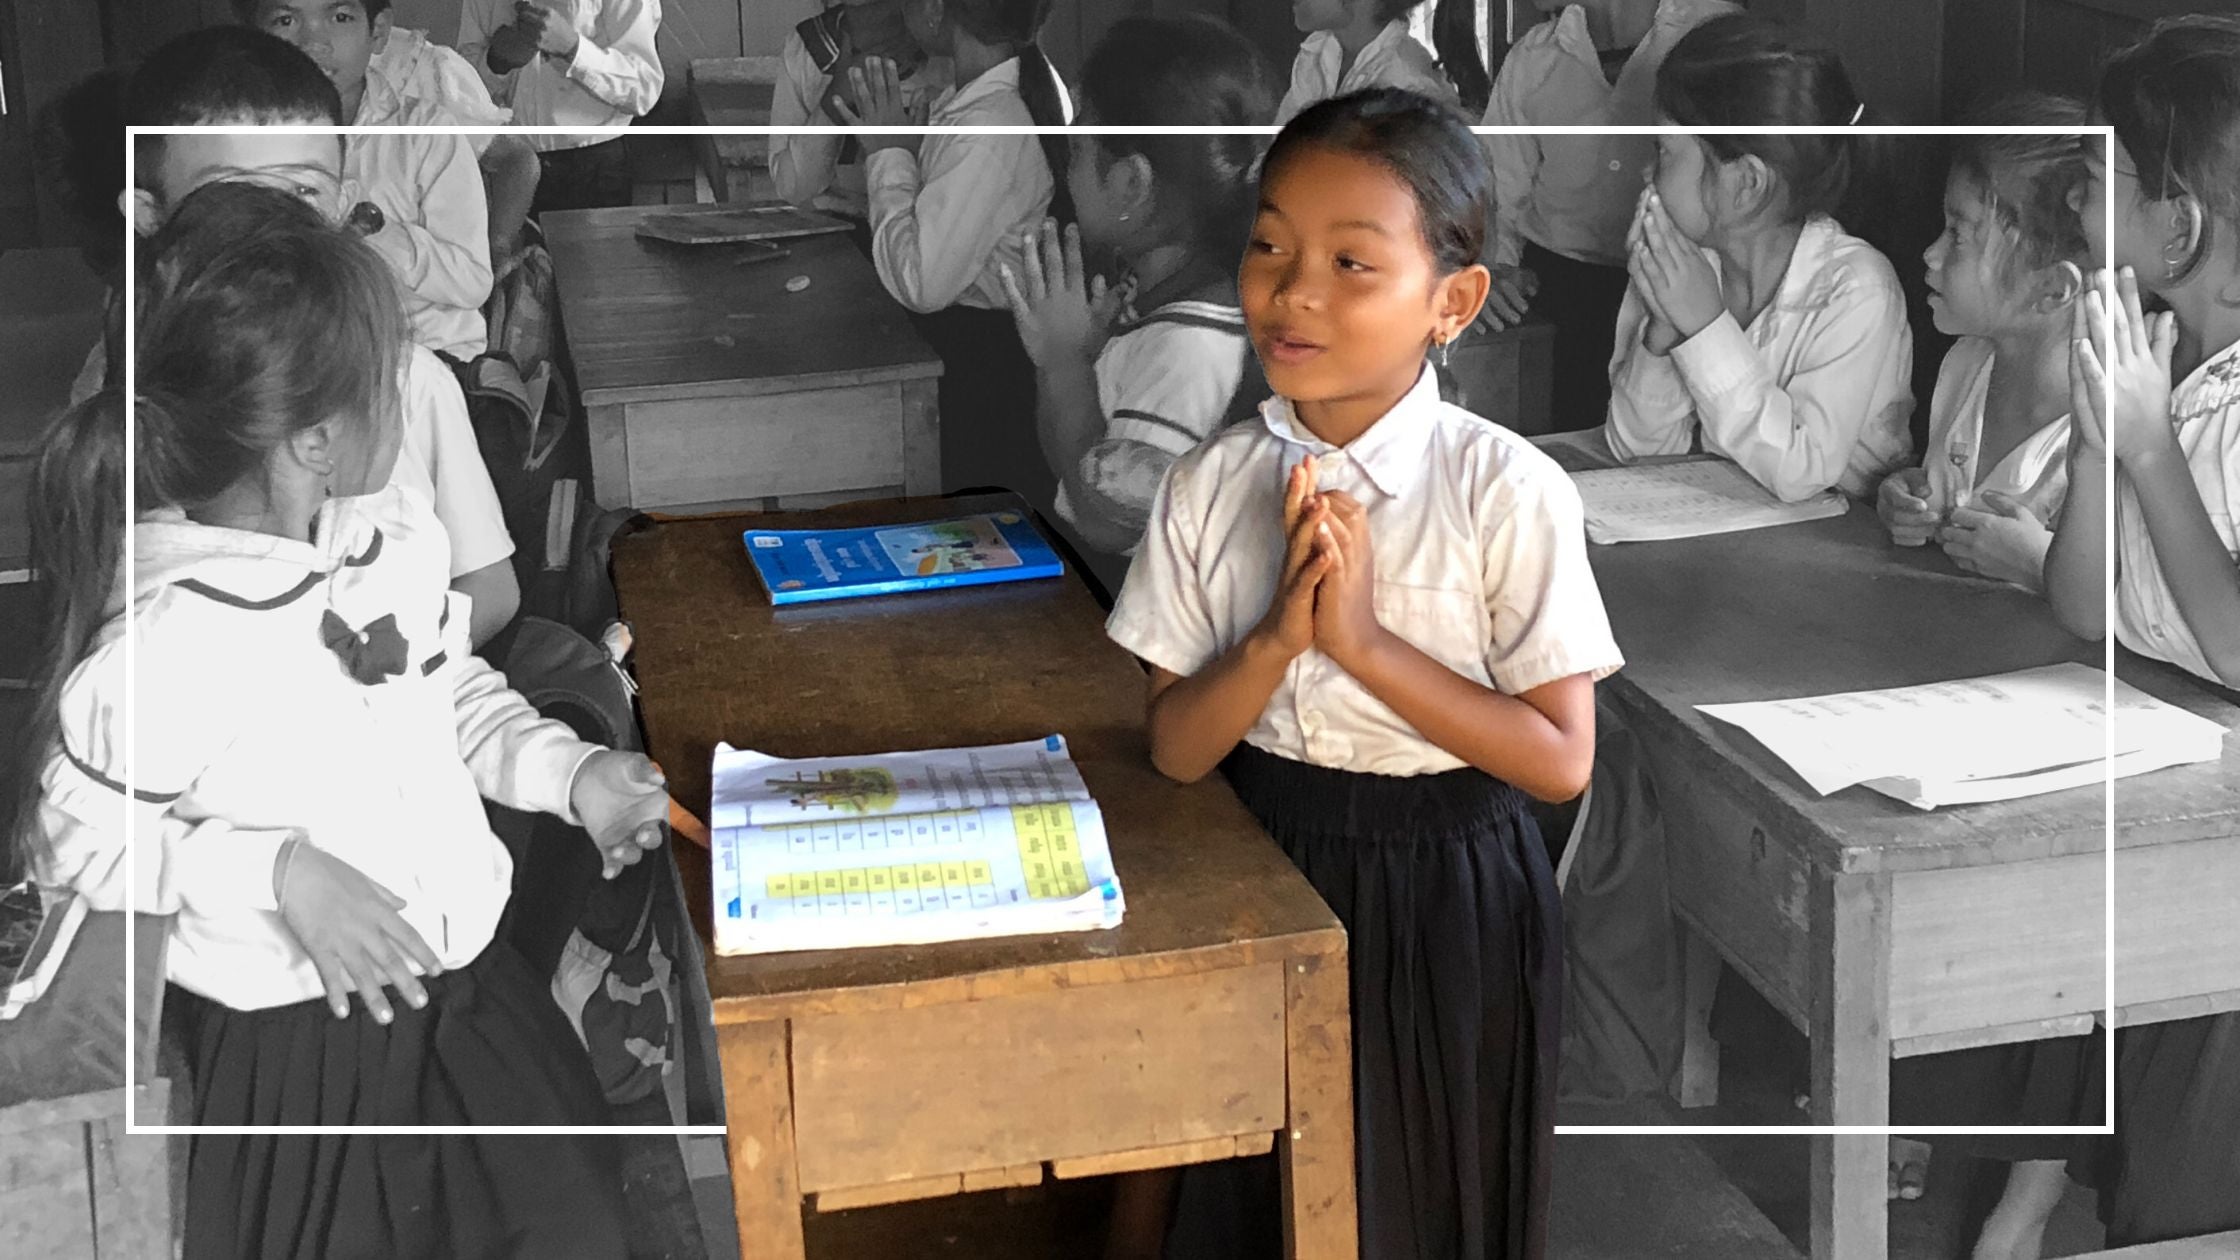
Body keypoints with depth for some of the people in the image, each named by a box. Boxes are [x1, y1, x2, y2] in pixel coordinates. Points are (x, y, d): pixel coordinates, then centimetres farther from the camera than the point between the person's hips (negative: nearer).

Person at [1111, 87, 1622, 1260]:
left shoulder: (1507, 492, -17)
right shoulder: (1210, 483, -6)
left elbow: (1559, 759, -16)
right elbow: (1175, 746, -4)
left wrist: (1363, 643, -24)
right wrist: (1275, 642, -23)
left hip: (1439, 904, -3)